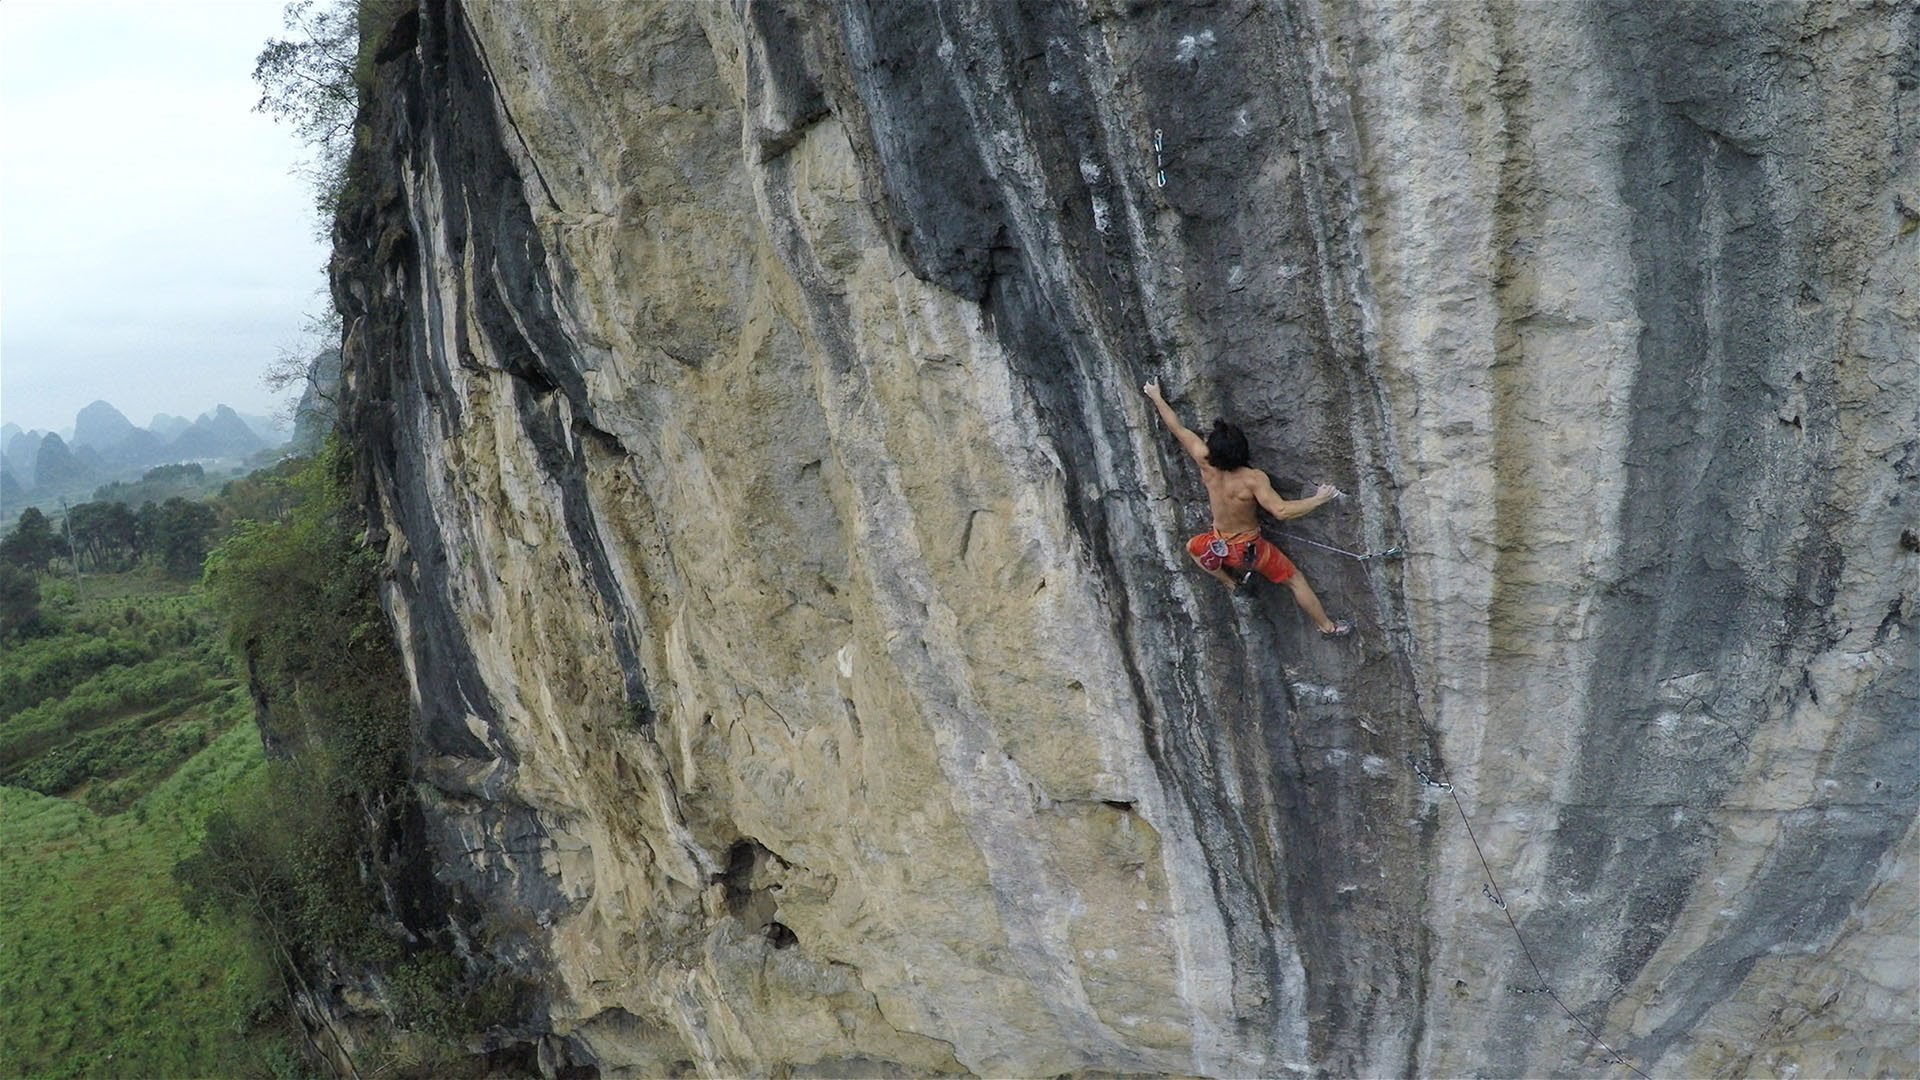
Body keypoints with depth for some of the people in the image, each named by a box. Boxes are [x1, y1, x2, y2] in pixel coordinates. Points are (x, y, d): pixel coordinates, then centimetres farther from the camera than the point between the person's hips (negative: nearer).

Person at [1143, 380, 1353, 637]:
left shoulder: (1206, 464, -22)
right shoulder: (1253, 479, -33)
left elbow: (1178, 428, -12)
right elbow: (1281, 511, -40)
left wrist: (1156, 396, -1)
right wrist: (1318, 499, -30)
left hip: (1218, 544, 3)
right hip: (1250, 548, -3)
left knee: (1193, 547, 37)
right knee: (1296, 580, 16)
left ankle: (1230, 581, 32)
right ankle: (1327, 626, 26)